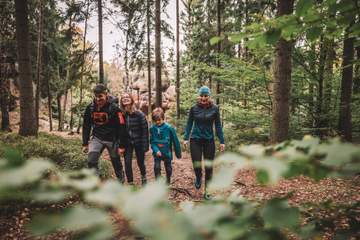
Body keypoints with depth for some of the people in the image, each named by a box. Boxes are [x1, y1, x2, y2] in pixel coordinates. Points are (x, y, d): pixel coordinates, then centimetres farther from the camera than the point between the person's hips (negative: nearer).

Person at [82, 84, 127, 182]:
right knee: (91, 160, -15)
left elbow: (122, 127, -16)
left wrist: (122, 146, -15)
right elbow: (86, 126, 5)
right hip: (97, 138, 3)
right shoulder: (90, 108, -5)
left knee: (116, 162, 12)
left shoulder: (114, 108, -18)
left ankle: (121, 181, 38)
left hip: (112, 139, -3)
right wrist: (85, 144, 5)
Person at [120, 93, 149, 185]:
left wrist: (145, 146, -12)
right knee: (127, 163, -5)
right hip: (127, 143, 1)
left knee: (140, 162, 12)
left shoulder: (139, 114, -13)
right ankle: (130, 183, 12)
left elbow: (145, 130, -10)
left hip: (138, 142, -1)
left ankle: (143, 178, 42)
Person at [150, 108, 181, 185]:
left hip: (167, 152, -1)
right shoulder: (152, 128, -10)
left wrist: (178, 153, -1)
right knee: (157, 167, -10)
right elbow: (152, 141, -3)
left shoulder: (169, 128, -18)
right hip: (157, 152, 1)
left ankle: (168, 182, 38)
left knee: (168, 167, 15)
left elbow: (175, 141, -9)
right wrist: (156, 150, -20)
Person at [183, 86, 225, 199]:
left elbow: (218, 126, 2)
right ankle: (198, 177, 34)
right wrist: (186, 138, -4)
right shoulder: (194, 108, -3)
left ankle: (207, 191, 23)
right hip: (195, 140, 0)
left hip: (209, 141, 0)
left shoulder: (214, 109, -3)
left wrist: (222, 141, -1)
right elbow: (189, 124, 4)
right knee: (196, 165, -3)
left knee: (209, 167, 5)